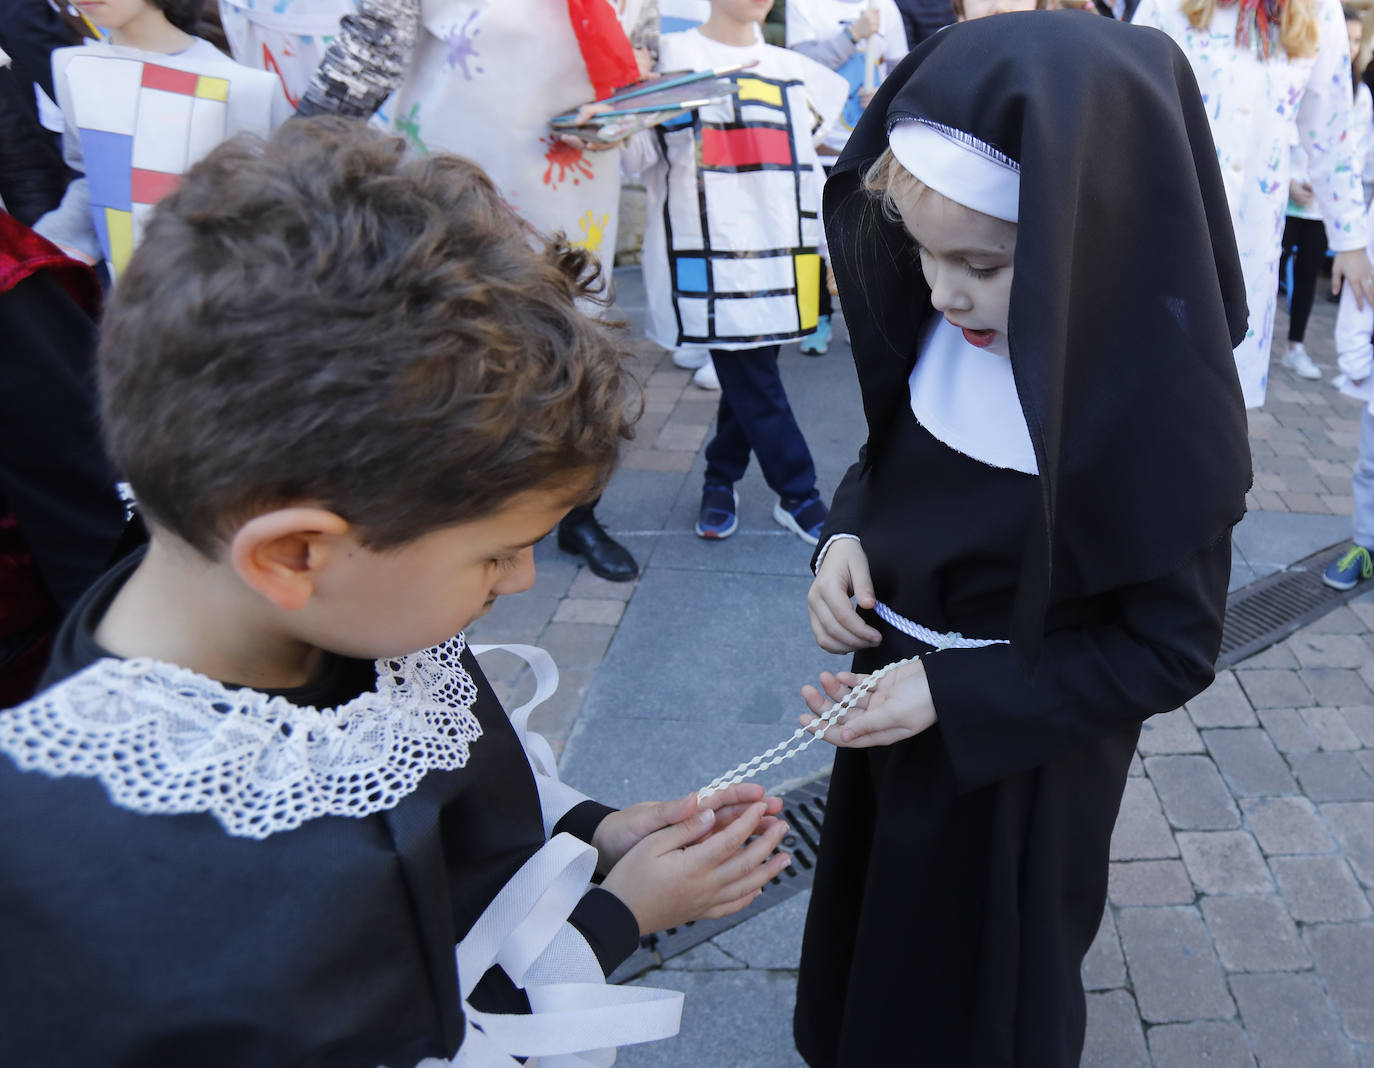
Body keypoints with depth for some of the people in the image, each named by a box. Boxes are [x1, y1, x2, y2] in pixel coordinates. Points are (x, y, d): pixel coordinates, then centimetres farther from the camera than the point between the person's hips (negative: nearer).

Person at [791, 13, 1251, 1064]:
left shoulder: (1161, 412, -29)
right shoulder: (948, 328, -13)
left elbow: (1170, 650, -21)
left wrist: (951, 691, -26)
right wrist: (847, 535, -16)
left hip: (1022, 758, -5)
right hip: (897, 705, 6)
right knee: (875, 932, 30)